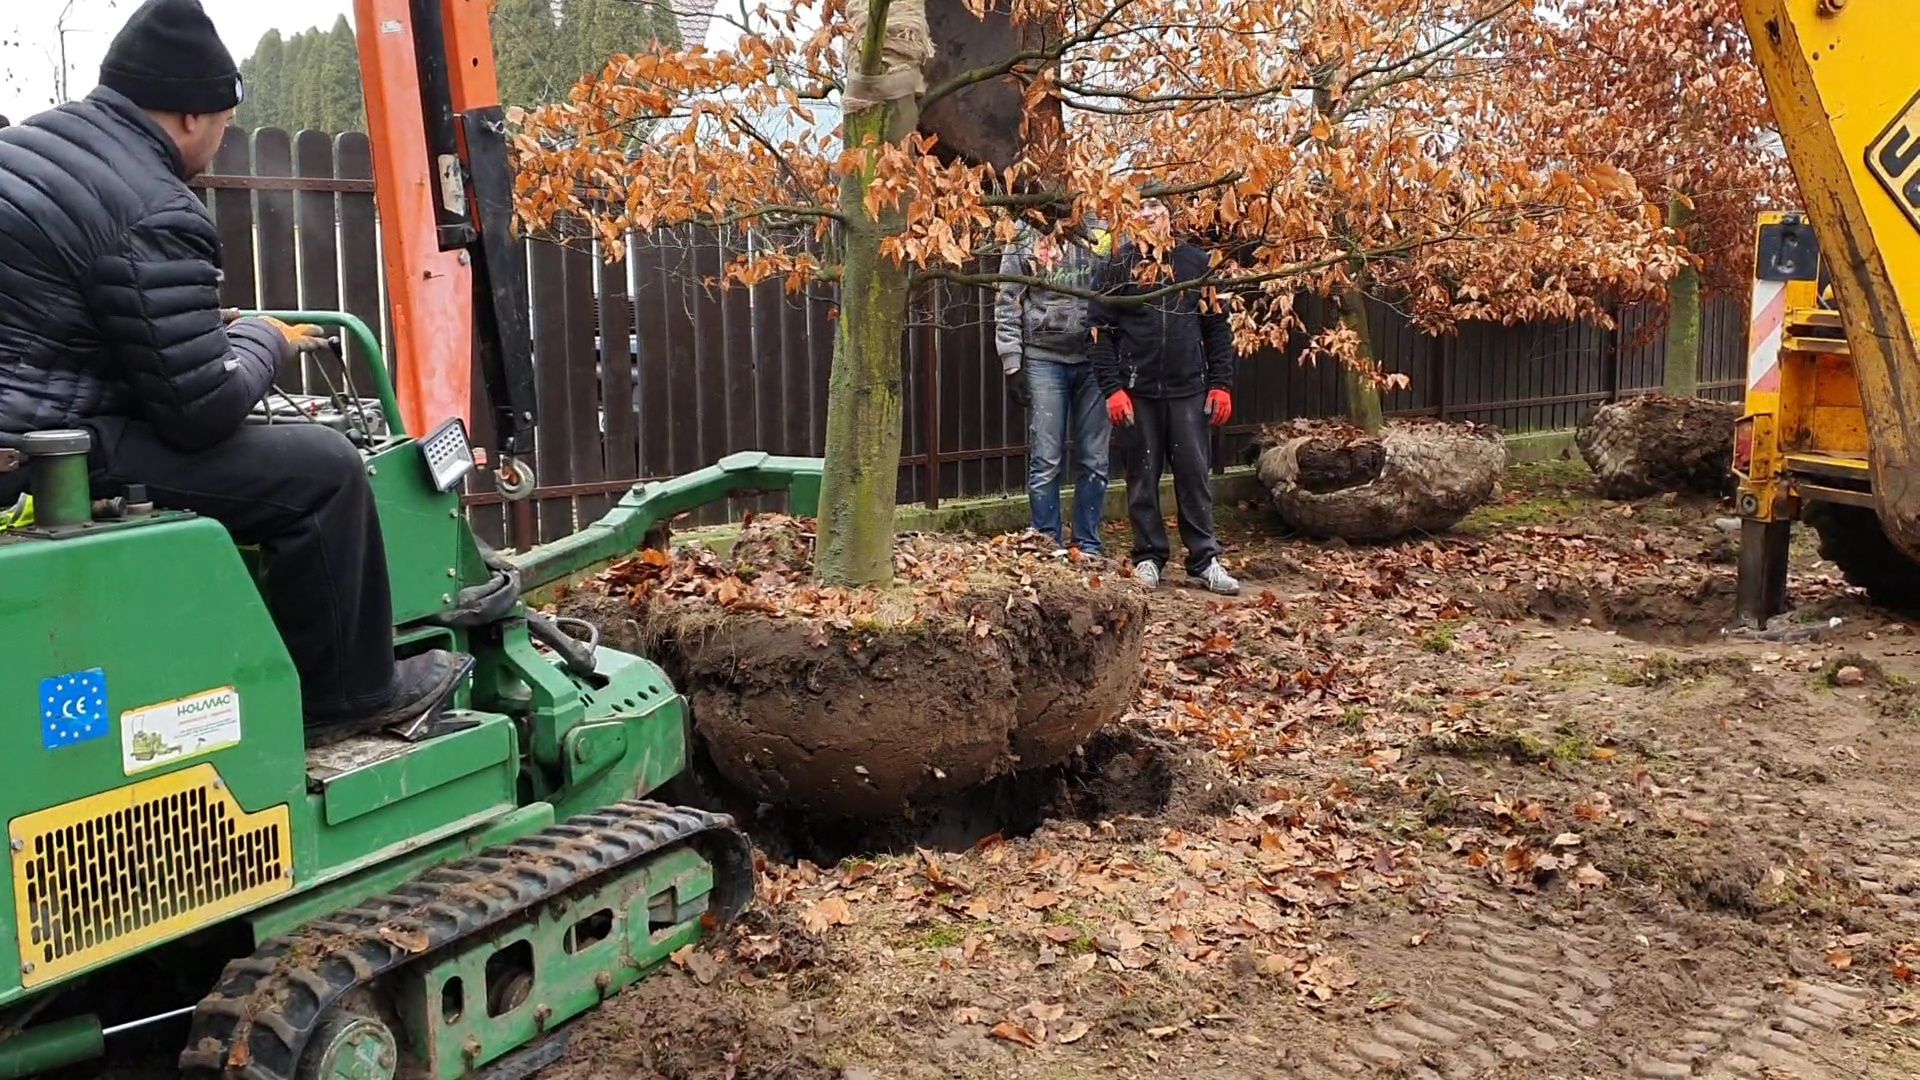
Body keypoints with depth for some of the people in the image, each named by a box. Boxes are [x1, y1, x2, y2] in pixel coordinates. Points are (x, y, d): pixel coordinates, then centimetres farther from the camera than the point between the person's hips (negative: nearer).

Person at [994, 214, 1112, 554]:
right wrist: (1012, 365, -5)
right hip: (1044, 360, -2)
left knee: (1094, 461, 5)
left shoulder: (1102, 231, 7)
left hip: (1095, 359, 2)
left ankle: (1089, 547, 14)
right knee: (1045, 462, 1)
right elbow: (1007, 305, 1)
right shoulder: (1024, 236, 2)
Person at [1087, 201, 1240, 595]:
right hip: (1137, 391, -1)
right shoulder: (1119, 265, 0)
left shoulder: (1197, 262, 6)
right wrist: (1112, 388, -10)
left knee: (1194, 473, 4)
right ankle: (1148, 557, 17)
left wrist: (1221, 384, 2)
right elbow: (1101, 330, -3)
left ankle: (1205, 560, 11)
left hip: (1189, 390, 1)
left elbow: (1217, 327, 8)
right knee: (1143, 477, 6)